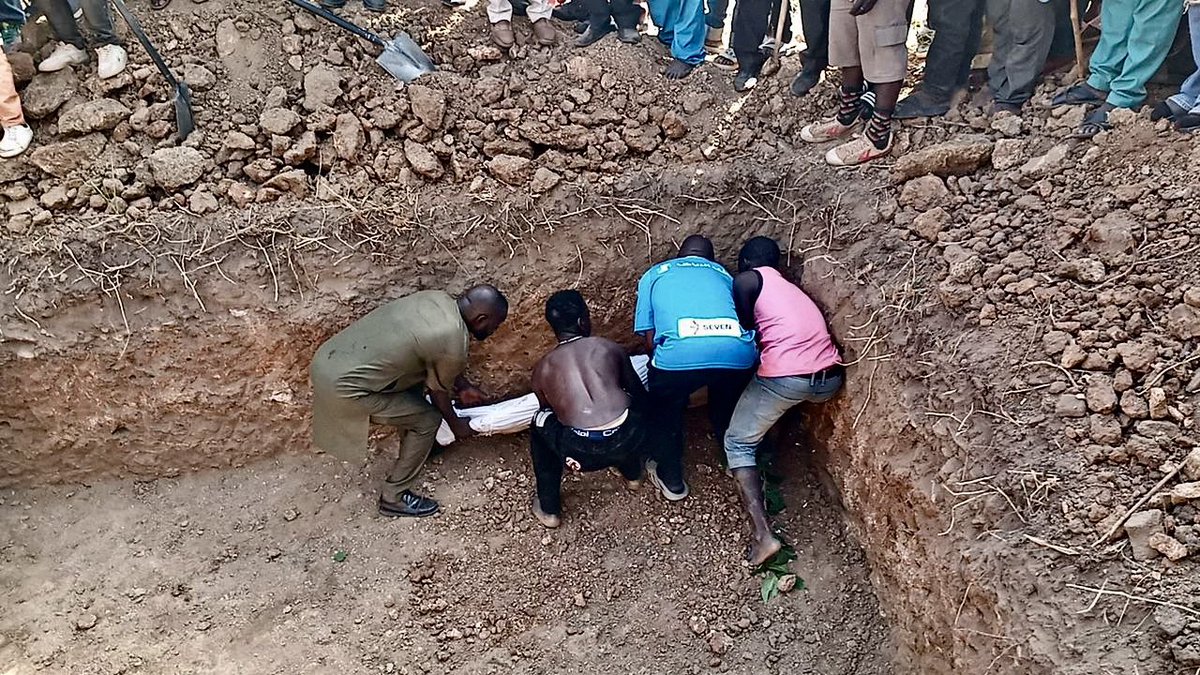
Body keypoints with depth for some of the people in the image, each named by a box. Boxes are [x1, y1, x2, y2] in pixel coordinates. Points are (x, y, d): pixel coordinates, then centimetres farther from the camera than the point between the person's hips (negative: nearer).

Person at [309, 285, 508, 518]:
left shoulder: (438, 298, 5)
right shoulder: (453, 343, -18)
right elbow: (438, 391, 0)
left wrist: (463, 387, 31)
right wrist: (456, 424, 18)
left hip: (327, 358, 9)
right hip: (343, 386, -9)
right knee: (427, 420, 3)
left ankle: (412, 450, 45)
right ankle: (394, 497, 16)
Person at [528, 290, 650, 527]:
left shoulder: (542, 368, 16)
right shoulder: (610, 348, 15)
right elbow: (639, 394, 28)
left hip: (582, 453, -1)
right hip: (628, 440, 2)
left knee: (540, 424, 30)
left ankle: (548, 509, 31)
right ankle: (632, 474, 52)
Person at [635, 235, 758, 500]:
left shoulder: (655, 274, 29)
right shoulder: (723, 274, 36)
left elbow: (649, 337, 22)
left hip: (681, 352, -2)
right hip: (739, 351, 3)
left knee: (665, 410, 30)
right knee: (727, 409, 35)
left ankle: (671, 479, 40)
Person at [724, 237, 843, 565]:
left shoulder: (747, 279, 8)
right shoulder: (789, 287, 28)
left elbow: (747, 333, 7)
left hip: (787, 377, -7)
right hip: (831, 379, 7)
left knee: (738, 443, 9)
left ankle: (763, 535, -4)